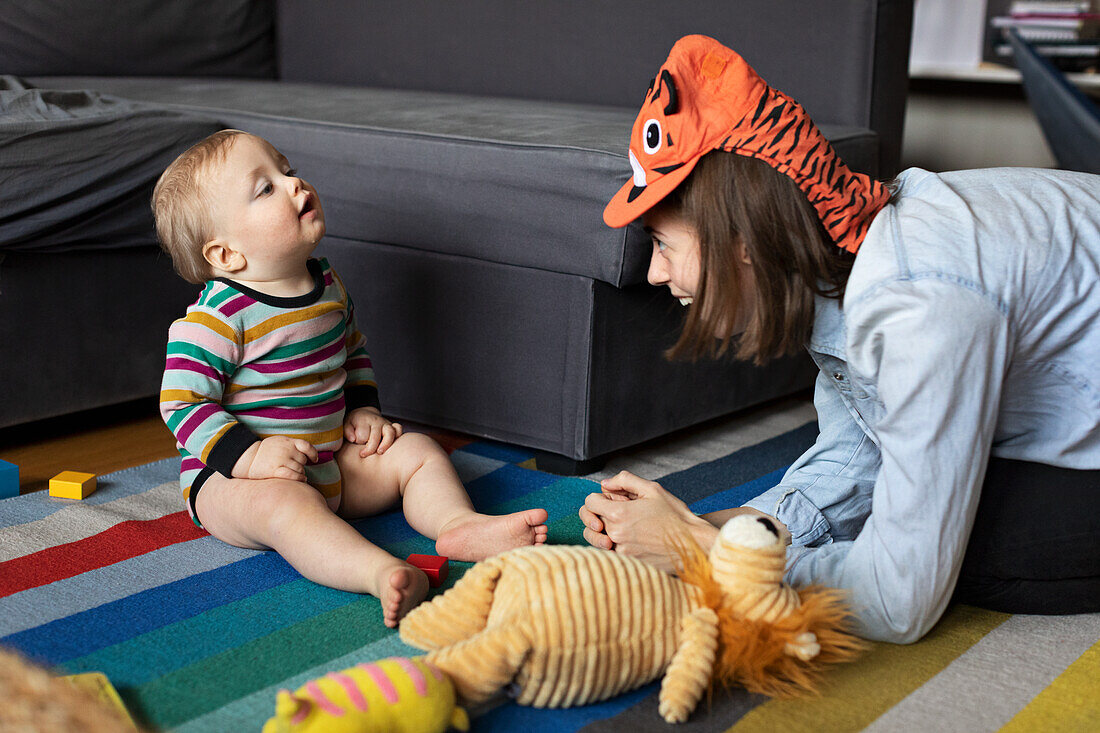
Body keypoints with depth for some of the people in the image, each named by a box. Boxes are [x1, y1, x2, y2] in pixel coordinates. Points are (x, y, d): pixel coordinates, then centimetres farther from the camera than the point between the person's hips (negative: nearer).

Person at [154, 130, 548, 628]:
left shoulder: (326, 284, 5)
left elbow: (352, 353, 21)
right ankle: (380, 572, -58)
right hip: (232, 476, -8)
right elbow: (182, 404, -20)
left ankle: (459, 524, -21)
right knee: (286, 505, -38)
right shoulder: (218, 317, -19)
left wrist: (363, 411, 6)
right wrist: (250, 456, -29)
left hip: (329, 463, 8)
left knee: (417, 452, 2)